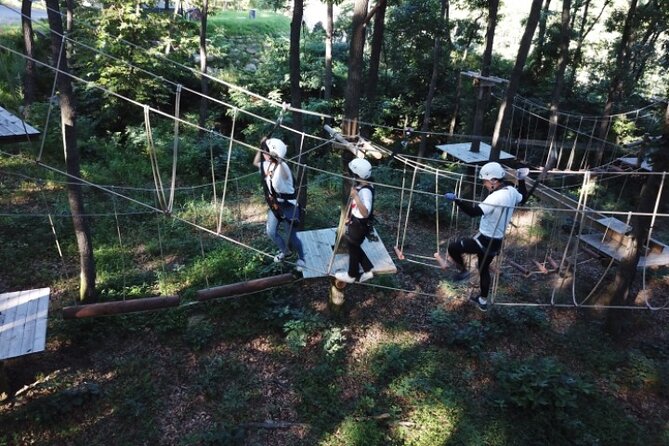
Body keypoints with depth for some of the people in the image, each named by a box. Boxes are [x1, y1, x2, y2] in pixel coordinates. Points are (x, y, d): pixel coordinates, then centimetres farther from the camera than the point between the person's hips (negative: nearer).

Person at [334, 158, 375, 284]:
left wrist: (355, 196, -47)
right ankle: (368, 270, 35)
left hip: (359, 225, -9)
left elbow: (365, 213, -43)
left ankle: (352, 275, 35)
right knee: (354, 247, 23)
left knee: (353, 249, 12)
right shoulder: (361, 186, -2)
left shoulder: (365, 191, -31)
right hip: (355, 222, 9)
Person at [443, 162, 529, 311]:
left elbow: (474, 212, -37)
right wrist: (521, 181, 27)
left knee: (452, 247, 1)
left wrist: (456, 200, -42)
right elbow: (523, 198, 22)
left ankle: (463, 271, 17)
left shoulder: (496, 197, -28)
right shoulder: (511, 191, -1)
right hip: (496, 241, 9)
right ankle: (483, 301, 39)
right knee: (484, 269, 26)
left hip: (485, 240, -9)